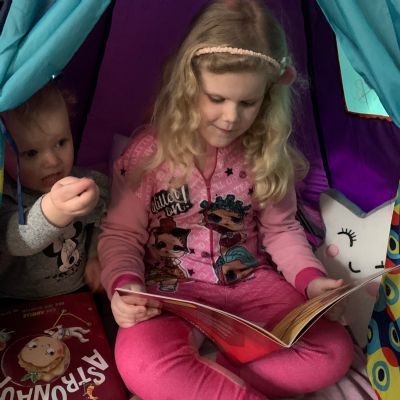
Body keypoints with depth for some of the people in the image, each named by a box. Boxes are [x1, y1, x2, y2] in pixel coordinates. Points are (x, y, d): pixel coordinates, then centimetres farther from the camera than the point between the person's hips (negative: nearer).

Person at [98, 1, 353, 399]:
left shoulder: (268, 154, -2)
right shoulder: (149, 152, -11)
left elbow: (280, 229, 8)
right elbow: (121, 234, -4)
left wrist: (310, 277, -9)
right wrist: (123, 285, -24)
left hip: (250, 282, 4)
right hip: (171, 289, -3)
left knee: (334, 351, -15)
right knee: (139, 361, -33)